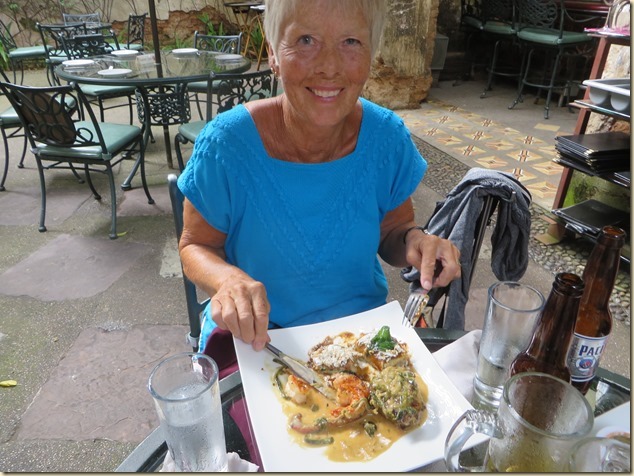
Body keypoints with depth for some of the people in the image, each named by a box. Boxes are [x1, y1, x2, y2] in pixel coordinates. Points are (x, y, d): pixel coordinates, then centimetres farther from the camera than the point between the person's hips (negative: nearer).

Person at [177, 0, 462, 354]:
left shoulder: (388, 137, -12)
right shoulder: (225, 145, -20)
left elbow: (391, 232, 2)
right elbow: (196, 246, -7)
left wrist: (414, 240, -21)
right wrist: (226, 278, -28)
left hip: (361, 326, 1)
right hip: (254, 335, 0)